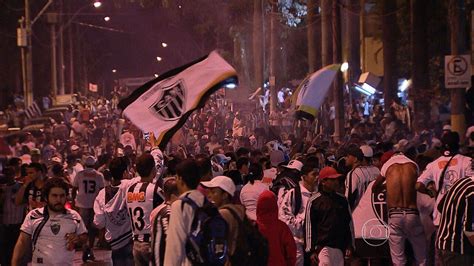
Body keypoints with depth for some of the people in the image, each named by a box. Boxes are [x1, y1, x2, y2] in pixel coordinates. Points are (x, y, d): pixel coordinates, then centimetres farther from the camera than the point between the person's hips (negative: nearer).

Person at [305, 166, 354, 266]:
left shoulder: (342, 200, 12)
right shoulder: (314, 201, -1)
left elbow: (349, 223, 16)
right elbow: (309, 226, -1)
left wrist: (350, 246, 10)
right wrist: (311, 250, -5)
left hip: (340, 248, 5)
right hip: (322, 246, -5)